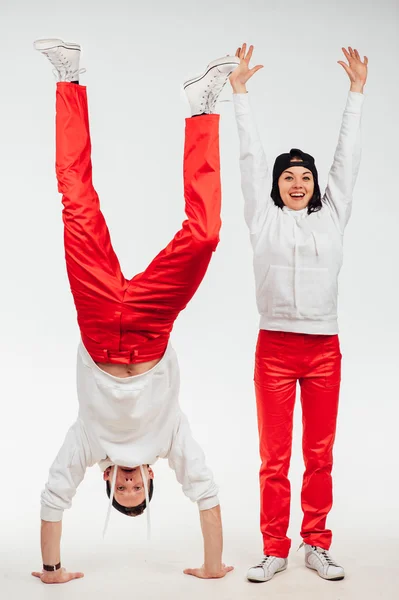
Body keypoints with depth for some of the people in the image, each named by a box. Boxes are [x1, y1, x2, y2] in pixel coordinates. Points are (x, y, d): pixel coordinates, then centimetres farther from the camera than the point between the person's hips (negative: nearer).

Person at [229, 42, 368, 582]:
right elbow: (250, 158, 8)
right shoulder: (264, 219, 7)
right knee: (274, 457, 1)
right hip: (276, 345, -2)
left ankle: (317, 546, 17)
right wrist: (240, 93, 10)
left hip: (324, 347, 2)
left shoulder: (331, 217, 11)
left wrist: (357, 92, 18)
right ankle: (274, 551, 9)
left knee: (320, 455, 6)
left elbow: (347, 160, 14)